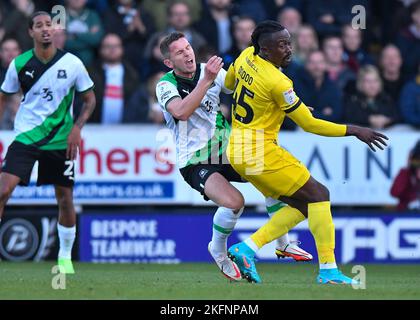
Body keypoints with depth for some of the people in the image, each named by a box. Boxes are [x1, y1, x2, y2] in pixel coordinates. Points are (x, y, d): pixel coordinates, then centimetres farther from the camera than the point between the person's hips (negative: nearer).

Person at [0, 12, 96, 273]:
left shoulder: (72, 63, -5)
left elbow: (90, 98, 5)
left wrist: (77, 128, -8)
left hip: (61, 141, 1)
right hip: (26, 137, -1)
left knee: (66, 199, 6)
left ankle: (65, 257, 24)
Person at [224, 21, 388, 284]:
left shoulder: (246, 56, 4)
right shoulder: (277, 82, -20)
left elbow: (229, 83, 26)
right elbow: (309, 124, -13)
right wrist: (353, 131, -8)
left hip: (238, 151, 9)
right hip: (260, 151, -9)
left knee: (301, 205, 11)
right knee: (318, 194, -4)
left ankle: (247, 249, 3)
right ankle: (329, 271, -9)